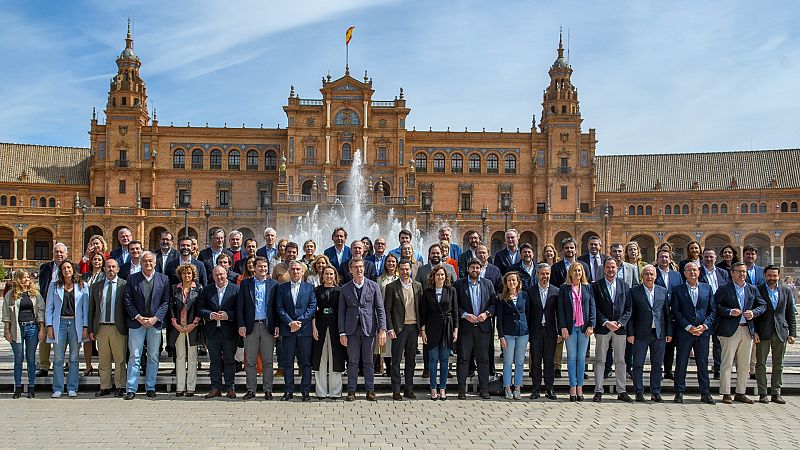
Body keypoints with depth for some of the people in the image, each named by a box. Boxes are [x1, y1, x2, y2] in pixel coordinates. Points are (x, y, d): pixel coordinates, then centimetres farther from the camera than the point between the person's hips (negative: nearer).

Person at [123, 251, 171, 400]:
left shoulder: (163, 279, 6)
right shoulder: (132, 279, 5)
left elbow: (165, 302, 3)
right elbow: (128, 301, 1)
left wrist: (155, 318, -9)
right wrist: (138, 317, -10)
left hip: (155, 323, 1)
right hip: (136, 322, -1)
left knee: (153, 357, 6)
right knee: (134, 356, -1)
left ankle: (150, 388, 14)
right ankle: (131, 389, 1)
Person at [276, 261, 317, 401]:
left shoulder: (309, 287, 8)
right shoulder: (282, 288, 10)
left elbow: (312, 307, 0)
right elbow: (280, 308, 3)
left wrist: (299, 321, -10)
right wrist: (290, 322, -11)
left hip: (305, 329, -1)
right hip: (287, 330, 1)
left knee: (305, 362, 1)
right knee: (288, 362, 4)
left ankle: (305, 391, 6)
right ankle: (289, 391, 10)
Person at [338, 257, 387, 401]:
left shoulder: (373, 286, 4)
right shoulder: (345, 289, 7)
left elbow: (380, 309, 1)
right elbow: (341, 312, 7)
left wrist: (382, 329, -8)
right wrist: (342, 333, 0)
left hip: (369, 329, -1)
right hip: (352, 330, 1)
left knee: (368, 361, 5)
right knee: (352, 361, 3)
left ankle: (370, 391, 11)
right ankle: (351, 391, 10)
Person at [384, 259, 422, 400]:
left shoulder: (418, 286, 9)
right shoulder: (391, 286, -1)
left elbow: (421, 307, 12)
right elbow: (387, 309, -3)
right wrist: (390, 329, -10)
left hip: (413, 326, 3)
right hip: (399, 327, -3)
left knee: (411, 359, 9)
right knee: (396, 359, 0)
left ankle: (409, 389, 16)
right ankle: (396, 391, 6)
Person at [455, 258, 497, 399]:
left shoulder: (488, 284, 10)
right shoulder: (459, 284, 2)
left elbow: (494, 303, 8)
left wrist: (487, 313, -8)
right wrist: (465, 315, -13)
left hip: (483, 326, 2)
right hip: (465, 326, -2)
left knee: (483, 359, 5)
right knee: (463, 358, -1)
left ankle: (484, 389, 11)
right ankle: (462, 389, 4)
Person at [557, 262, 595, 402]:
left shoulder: (587, 288, 9)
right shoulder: (564, 288, 3)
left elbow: (592, 307, 6)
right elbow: (561, 309, 1)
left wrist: (591, 325, -3)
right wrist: (563, 327, -8)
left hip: (584, 327, 1)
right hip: (570, 327, -1)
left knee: (581, 357, 4)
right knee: (571, 357, 1)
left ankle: (580, 387, 9)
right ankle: (573, 387, 4)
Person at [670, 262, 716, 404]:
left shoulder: (707, 288, 9)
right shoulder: (677, 289, 2)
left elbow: (713, 310, 7)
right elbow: (675, 311, -3)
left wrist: (705, 325, -7)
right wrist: (688, 327, -12)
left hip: (703, 331, 2)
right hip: (684, 332, -2)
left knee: (703, 363, 6)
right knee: (681, 363, 2)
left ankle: (705, 393, 13)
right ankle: (679, 393, 9)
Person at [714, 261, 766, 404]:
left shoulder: (753, 289, 13)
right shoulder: (723, 289, -1)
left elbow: (763, 305, 14)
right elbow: (715, 305, -6)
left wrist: (753, 312, -4)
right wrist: (730, 312, -18)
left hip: (747, 330, 5)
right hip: (730, 330, -5)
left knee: (744, 364, 10)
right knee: (727, 363, -3)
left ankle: (741, 393, 19)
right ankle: (726, 394, 1)